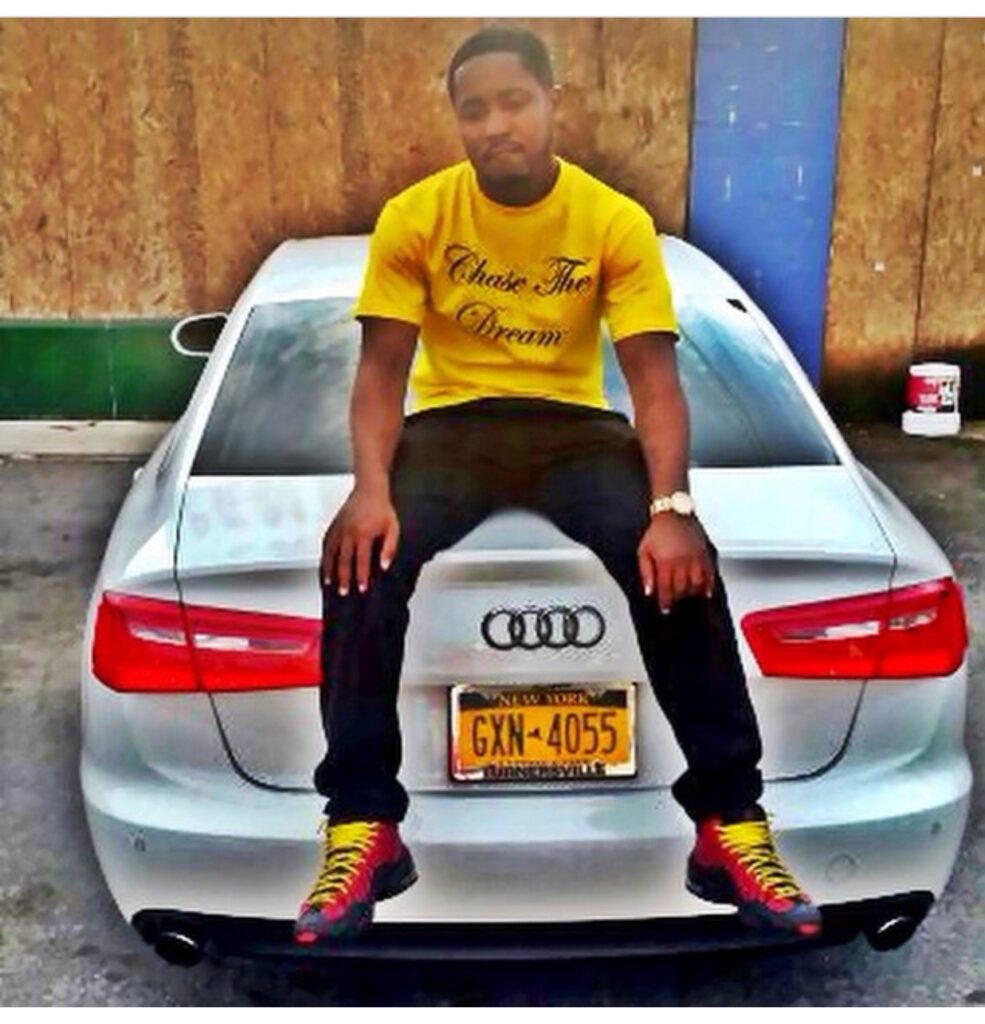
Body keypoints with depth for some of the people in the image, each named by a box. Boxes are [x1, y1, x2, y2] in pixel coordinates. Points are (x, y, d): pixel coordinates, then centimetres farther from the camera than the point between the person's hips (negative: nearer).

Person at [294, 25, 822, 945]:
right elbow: (382, 369, -8)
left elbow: (654, 377, -11)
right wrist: (371, 487, -27)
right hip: (451, 423, 1)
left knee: (681, 564, -28)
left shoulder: (616, 222, -6)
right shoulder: (414, 217, -5)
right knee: (364, 558, -30)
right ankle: (363, 829, -17)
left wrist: (672, 506, -28)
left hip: (574, 426, 0)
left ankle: (732, 825, -13)